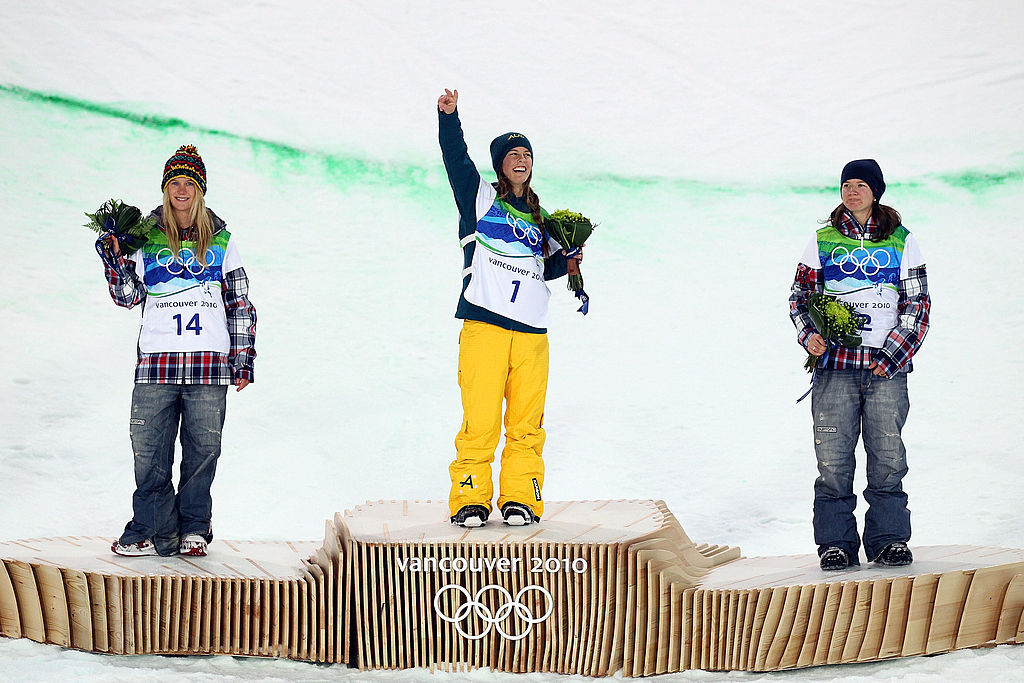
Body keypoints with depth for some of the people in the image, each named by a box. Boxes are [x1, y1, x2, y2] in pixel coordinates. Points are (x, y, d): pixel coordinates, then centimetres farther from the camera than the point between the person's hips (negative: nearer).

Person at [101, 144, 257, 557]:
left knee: (203, 448, 2)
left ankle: (194, 527, 16)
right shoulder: (145, 237, 10)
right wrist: (116, 257, -7)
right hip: (156, 359, 0)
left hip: (209, 360, 0)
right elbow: (129, 297, 8)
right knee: (149, 450, -4)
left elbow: (240, 303, 13)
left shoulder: (220, 240, 11)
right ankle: (155, 530, 6)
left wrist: (243, 358, 8)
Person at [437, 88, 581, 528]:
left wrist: (566, 260, 9)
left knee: (526, 422, 1)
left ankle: (520, 499, 11)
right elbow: (456, 160, -4)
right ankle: (470, 499, 1)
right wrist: (449, 117, -18)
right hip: (484, 325, -4)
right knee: (480, 418, -8)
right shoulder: (480, 198, 10)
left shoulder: (538, 217, 24)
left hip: (531, 331, 4)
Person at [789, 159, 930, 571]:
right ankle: (836, 543, 3)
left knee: (887, 456, -3)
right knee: (833, 458, -4)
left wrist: (892, 356, -4)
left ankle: (889, 538, 8)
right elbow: (799, 294, 14)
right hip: (834, 362, 0)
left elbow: (917, 304, 8)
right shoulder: (823, 239, 12)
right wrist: (808, 334, -5)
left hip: (887, 366, 0)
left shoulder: (901, 240, 10)